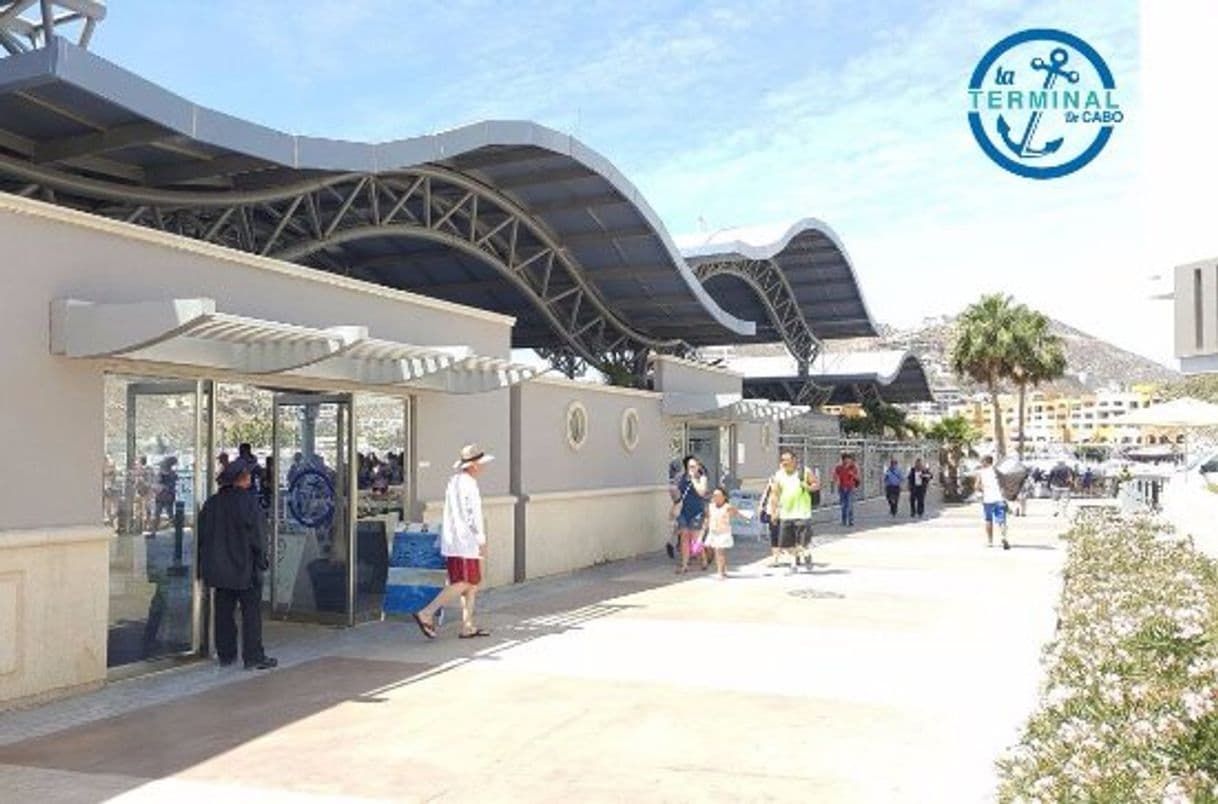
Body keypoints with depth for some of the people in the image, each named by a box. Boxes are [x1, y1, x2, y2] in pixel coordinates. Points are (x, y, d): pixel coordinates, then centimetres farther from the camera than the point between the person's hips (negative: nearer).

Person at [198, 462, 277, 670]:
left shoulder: (212, 502, 4)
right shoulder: (248, 502, -14)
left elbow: (203, 534, 9)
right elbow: (257, 535, -14)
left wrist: (206, 565, 17)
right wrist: (262, 561, -4)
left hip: (219, 568, 6)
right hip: (245, 567, -6)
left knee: (224, 612, 13)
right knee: (251, 612, 1)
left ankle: (225, 655, 18)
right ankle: (253, 657, 2)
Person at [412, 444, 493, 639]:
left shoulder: (454, 481, 15)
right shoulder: (468, 484, -15)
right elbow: (474, 516, -17)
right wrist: (482, 542, -12)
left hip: (452, 541, 10)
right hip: (464, 542, -10)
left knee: (472, 584, 11)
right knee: (463, 584, -6)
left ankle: (467, 626, 12)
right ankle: (426, 613, -8)